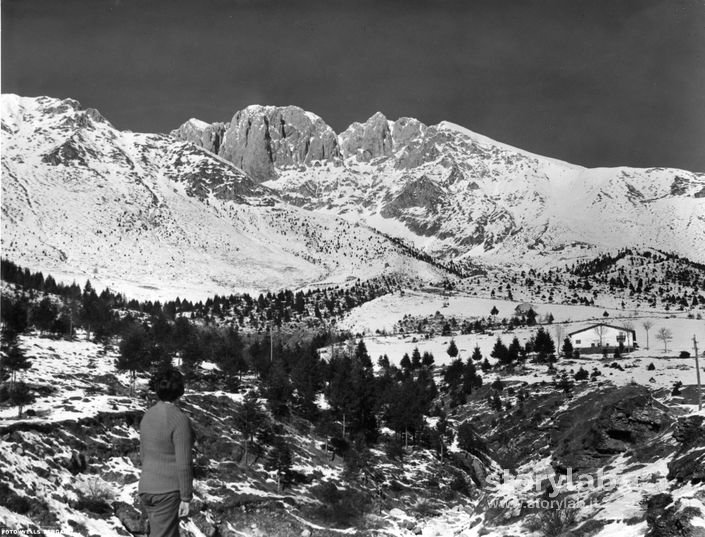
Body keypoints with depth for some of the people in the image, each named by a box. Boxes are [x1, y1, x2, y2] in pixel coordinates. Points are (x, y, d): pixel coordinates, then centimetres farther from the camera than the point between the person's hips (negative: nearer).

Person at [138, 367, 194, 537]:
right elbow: (183, 463, -18)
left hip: (146, 488, 8)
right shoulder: (180, 419, -19)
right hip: (168, 491, -8)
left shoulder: (148, 416, 4)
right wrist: (186, 497, -11)